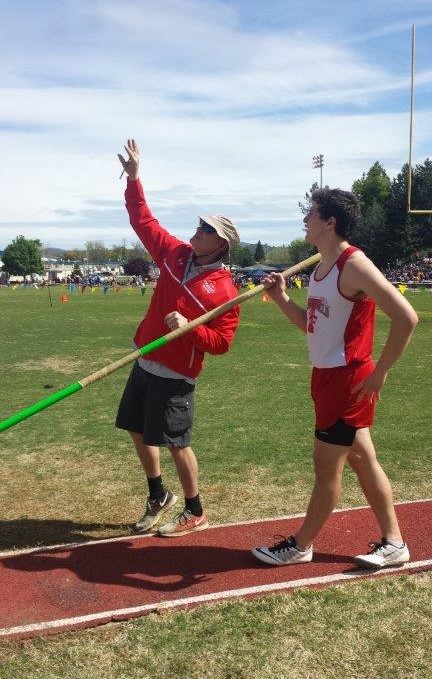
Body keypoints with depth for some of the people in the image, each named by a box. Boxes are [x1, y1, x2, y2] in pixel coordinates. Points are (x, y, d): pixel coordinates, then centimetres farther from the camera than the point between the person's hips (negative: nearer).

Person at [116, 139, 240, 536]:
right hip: (145, 363, 7)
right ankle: (158, 497, 37)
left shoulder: (224, 289, -16)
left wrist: (189, 328, -32)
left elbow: (222, 341, -17)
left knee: (176, 442, -1)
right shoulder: (175, 254, 1)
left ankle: (195, 513, 20)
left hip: (176, 374, -7)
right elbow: (143, 221, 8)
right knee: (138, 430, 16)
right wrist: (134, 179, 1)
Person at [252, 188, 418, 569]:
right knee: (362, 460, 15)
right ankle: (393, 543, 27)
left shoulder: (354, 265, -18)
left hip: (348, 379, -10)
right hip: (326, 377, 10)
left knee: (327, 464, 4)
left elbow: (406, 317, -24)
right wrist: (280, 298, 4)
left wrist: (379, 373, -20)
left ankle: (300, 546, 21)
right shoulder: (321, 268, 10)